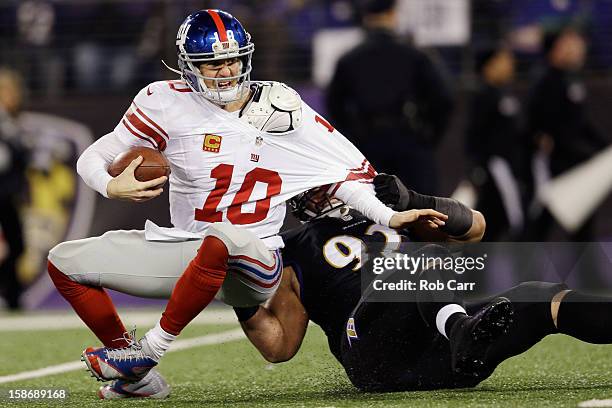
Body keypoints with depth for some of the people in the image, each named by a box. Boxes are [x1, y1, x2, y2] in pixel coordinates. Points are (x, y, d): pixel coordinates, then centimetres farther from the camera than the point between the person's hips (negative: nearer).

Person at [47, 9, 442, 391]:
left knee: (224, 239, -41)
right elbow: (94, 158, 0)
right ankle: (135, 374, 6)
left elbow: (348, 172, 2)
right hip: (184, 251, 4)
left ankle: (150, 349, -26)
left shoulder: (281, 111, -2)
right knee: (65, 262, 0)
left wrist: (390, 218, -11)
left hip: (252, 267, -4)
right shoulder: (167, 104, -3)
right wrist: (112, 187, -21)